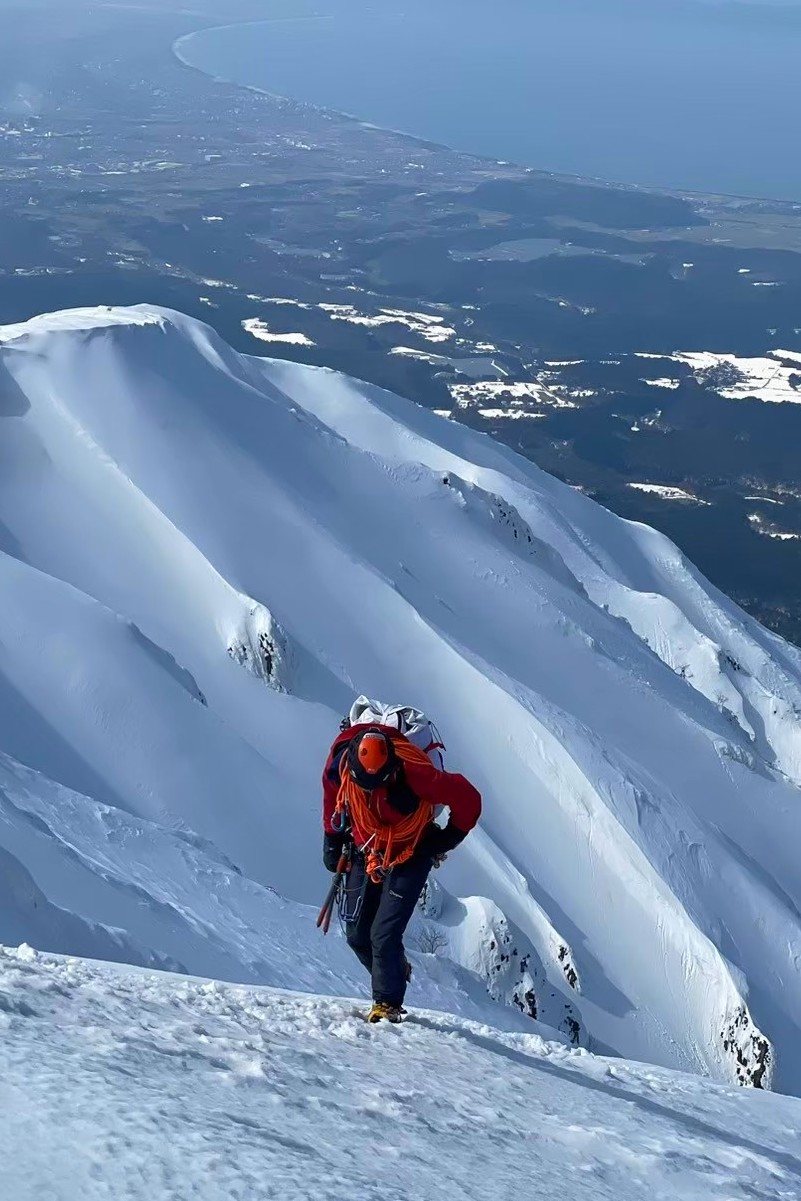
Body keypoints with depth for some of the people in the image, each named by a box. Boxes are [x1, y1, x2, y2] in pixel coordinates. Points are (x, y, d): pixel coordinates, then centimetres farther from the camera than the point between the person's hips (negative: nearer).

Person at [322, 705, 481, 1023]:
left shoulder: (414, 772, -35)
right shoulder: (341, 761, -23)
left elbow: (468, 799, -22)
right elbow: (333, 797, 2)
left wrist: (445, 841, -12)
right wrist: (333, 839, 9)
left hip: (409, 857, -5)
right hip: (366, 854, 5)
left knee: (384, 934, -13)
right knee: (357, 935, 6)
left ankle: (388, 1004, 3)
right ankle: (394, 974, 32)